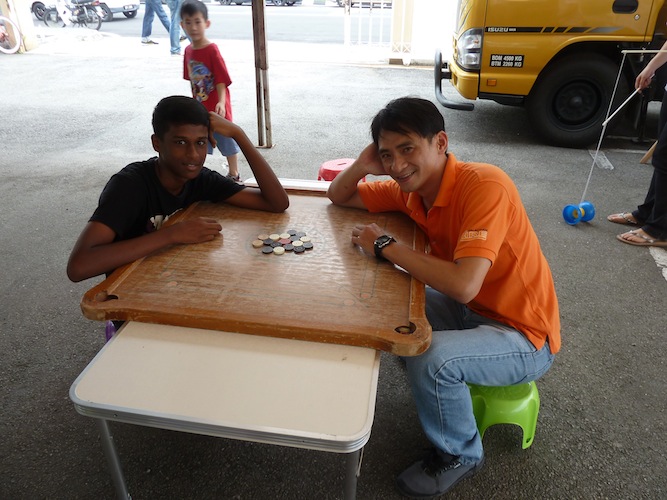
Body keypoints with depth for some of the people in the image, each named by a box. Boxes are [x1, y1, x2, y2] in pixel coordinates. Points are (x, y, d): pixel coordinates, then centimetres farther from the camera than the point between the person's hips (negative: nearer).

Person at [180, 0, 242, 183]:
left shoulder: (212, 50, -17)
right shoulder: (188, 51, 2)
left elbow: (222, 80, -21)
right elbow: (192, 80, 10)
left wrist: (221, 102, -34)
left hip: (217, 108, -6)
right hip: (199, 108, 6)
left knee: (227, 141, 10)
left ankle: (234, 174, 27)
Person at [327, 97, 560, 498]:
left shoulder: (484, 185, -27)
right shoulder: (410, 189, -4)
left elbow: (463, 285, -38)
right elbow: (339, 197, 8)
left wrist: (385, 245, -26)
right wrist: (363, 165, -13)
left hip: (526, 338, -7)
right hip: (472, 312, 7)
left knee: (431, 358, -29)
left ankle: (460, 455, 4)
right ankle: (445, 397, 19)